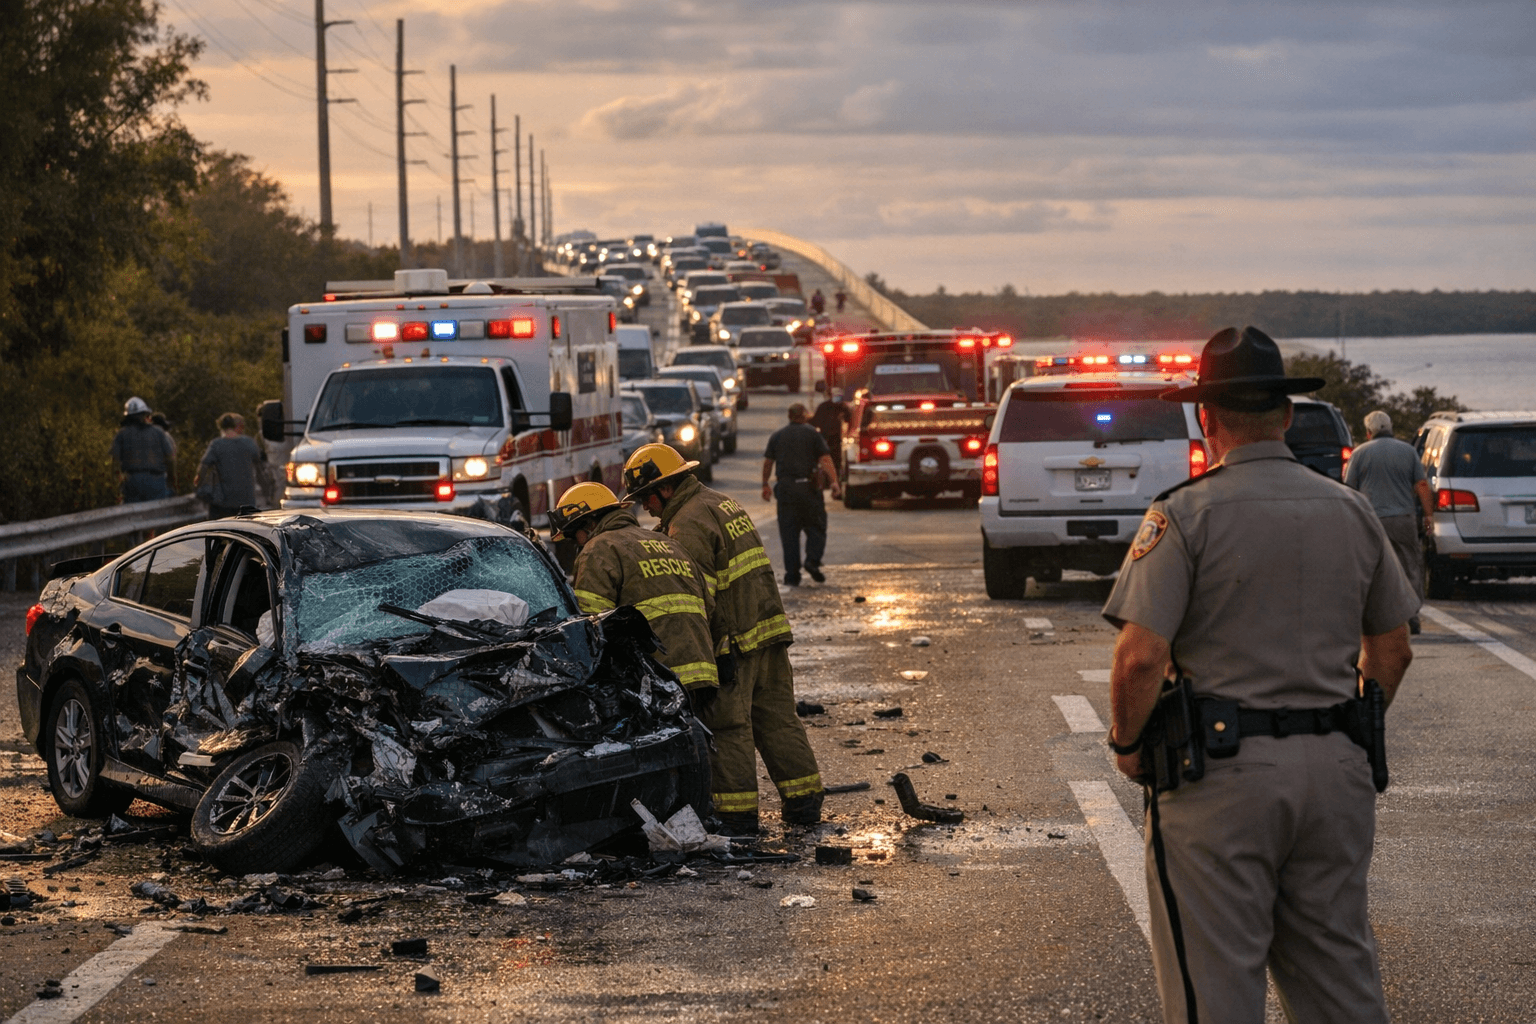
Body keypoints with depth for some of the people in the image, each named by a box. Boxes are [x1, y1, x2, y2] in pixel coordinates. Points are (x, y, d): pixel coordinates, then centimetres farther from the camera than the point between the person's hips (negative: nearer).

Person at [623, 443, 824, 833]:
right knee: (777, 719, 13)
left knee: (728, 727, -2)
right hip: (769, 628, 9)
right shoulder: (725, 504, 18)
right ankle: (803, 801, 15)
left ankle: (737, 811, -1)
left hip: (733, 639, -9)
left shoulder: (688, 524, -13)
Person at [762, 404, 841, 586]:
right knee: (816, 527, 8)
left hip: (785, 487, 2)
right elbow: (825, 459, -7)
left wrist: (765, 485, 23)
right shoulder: (813, 433, 2)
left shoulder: (777, 436, 11)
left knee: (789, 532, 4)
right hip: (808, 487, -2)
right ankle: (813, 560, -14)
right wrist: (834, 482, -11)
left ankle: (792, 575, 1)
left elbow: (767, 463, 13)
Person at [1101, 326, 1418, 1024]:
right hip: (1336, 770, 5)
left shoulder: (1184, 515, -9)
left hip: (1222, 773, -5)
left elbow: (1140, 657, -17)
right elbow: (1392, 653, 13)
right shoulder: (1352, 512, 7)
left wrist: (1127, 743, -1)